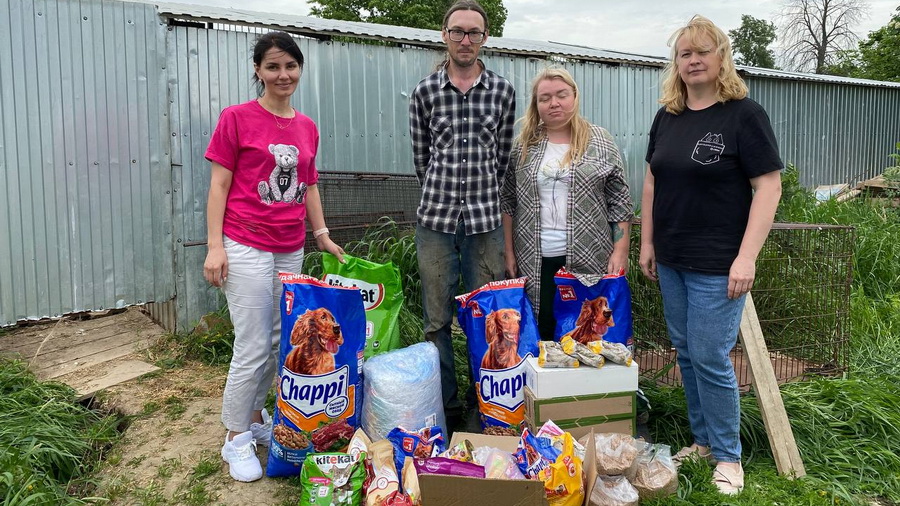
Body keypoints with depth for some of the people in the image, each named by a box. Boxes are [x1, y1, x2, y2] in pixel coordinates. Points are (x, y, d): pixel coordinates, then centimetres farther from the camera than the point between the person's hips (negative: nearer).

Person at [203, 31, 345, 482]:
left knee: (280, 343, 12)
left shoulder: (307, 128, 11)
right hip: (246, 248, -5)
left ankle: (255, 416, 33)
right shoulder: (236, 118, -4)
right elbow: (218, 185, -5)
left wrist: (322, 235, 13)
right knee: (253, 347, -2)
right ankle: (236, 438, 17)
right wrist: (214, 246, -11)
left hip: (290, 251, 5)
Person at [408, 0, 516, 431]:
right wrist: (444, 194, 12)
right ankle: (445, 405, 21)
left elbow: (502, 155, 11)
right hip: (435, 218, 0)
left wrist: (481, 195, 12)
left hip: (485, 219, 1)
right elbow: (421, 158, 10)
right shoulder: (424, 92, 4)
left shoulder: (502, 91, 6)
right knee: (437, 319, 6)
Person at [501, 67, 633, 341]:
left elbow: (619, 202, 1)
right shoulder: (524, 145, 6)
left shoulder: (600, 141, 2)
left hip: (588, 259, -1)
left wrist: (620, 251, -6)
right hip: (535, 262, 2)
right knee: (541, 337, 7)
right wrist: (510, 252, 4)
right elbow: (508, 202, 8)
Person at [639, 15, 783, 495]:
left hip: (716, 265, -6)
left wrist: (747, 257, -17)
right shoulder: (667, 117, 8)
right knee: (686, 355, 13)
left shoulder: (744, 114, -8)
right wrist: (647, 243, 10)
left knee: (710, 358, -1)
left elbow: (769, 187, -12)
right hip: (671, 262, 6)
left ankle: (727, 456, 18)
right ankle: (703, 441, 30)